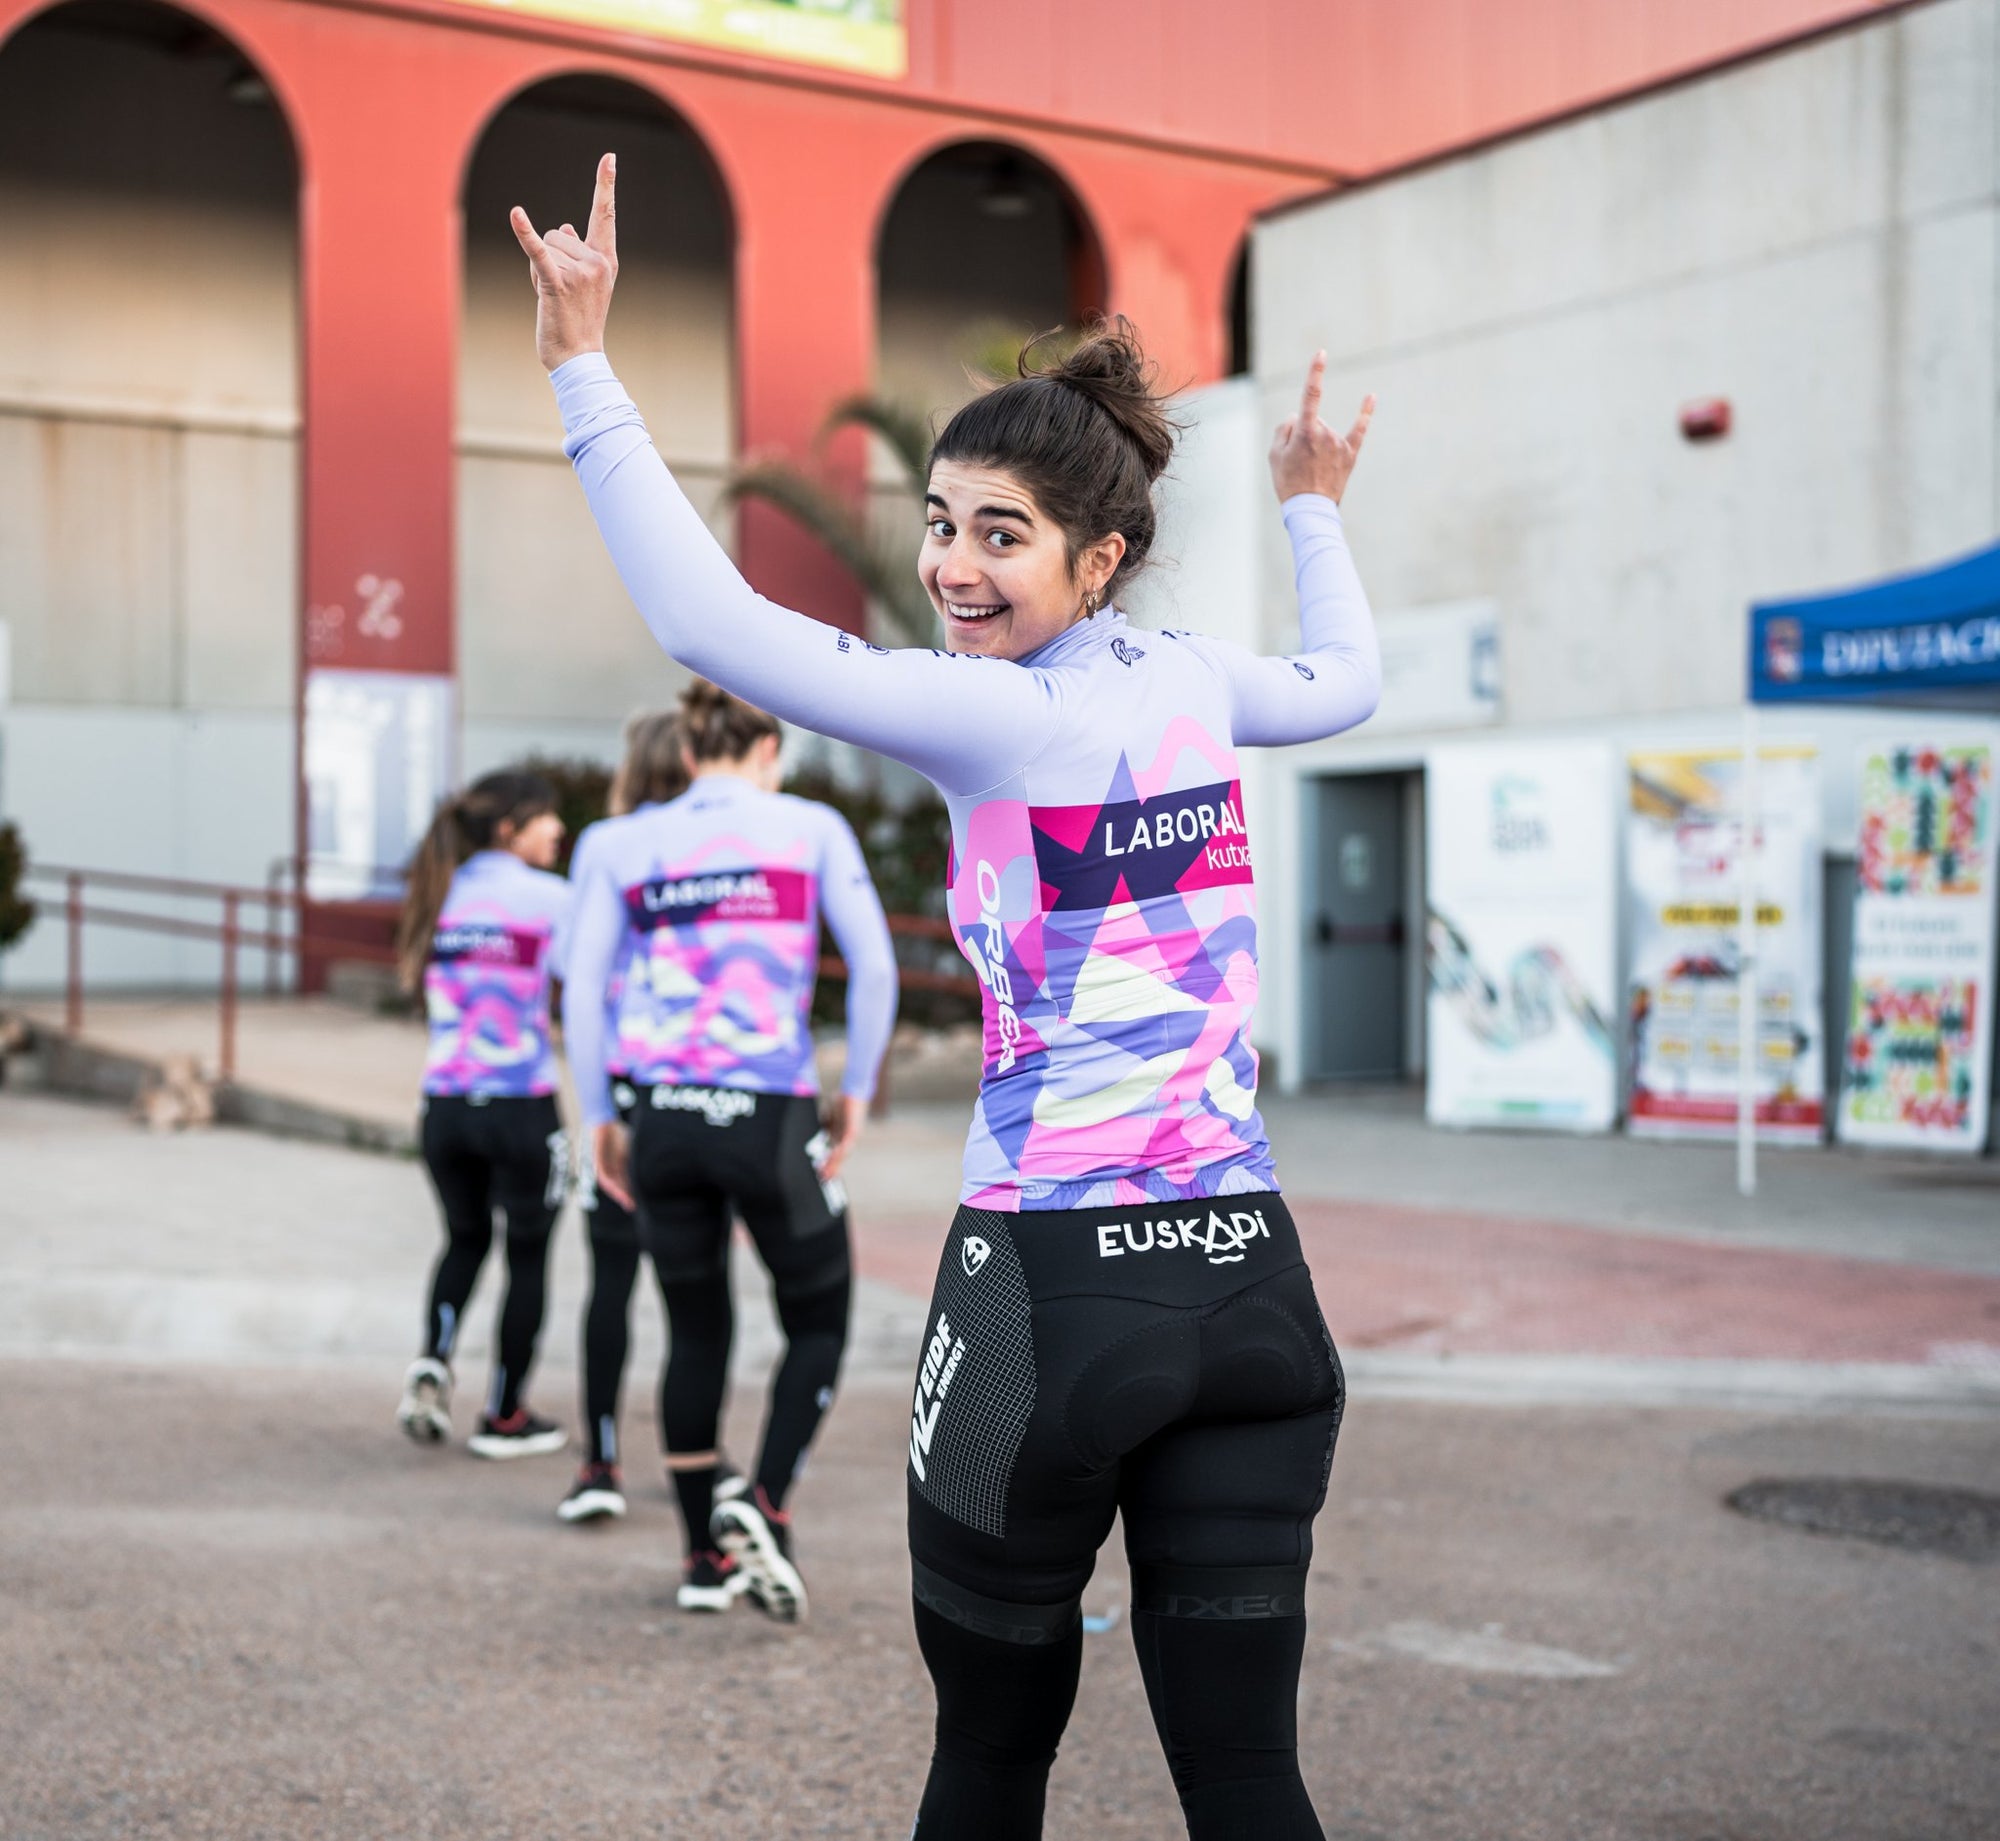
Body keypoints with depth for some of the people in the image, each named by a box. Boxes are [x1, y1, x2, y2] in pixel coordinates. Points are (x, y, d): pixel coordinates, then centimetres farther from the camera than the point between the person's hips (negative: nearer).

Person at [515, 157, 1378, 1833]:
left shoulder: (1003, 719, -11)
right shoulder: (1199, 686, 9)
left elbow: (714, 624, -18)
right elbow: (1348, 678, 32)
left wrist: (586, 367, -13)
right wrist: (1315, 513, 50)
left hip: (1052, 1287, -6)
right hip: (1248, 1278, 6)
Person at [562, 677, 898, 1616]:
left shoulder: (624, 844, 9)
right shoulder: (811, 828, 3)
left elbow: (583, 987, 4)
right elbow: (873, 964, -5)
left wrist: (599, 1119, 10)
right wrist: (857, 1091, 2)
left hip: (663, 1118, 3)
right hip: (771, 1117, -3)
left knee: (695, 1333, 16)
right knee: (818, 1325, 14)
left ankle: (706, 1558, 21)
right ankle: (763, 1505, -6)